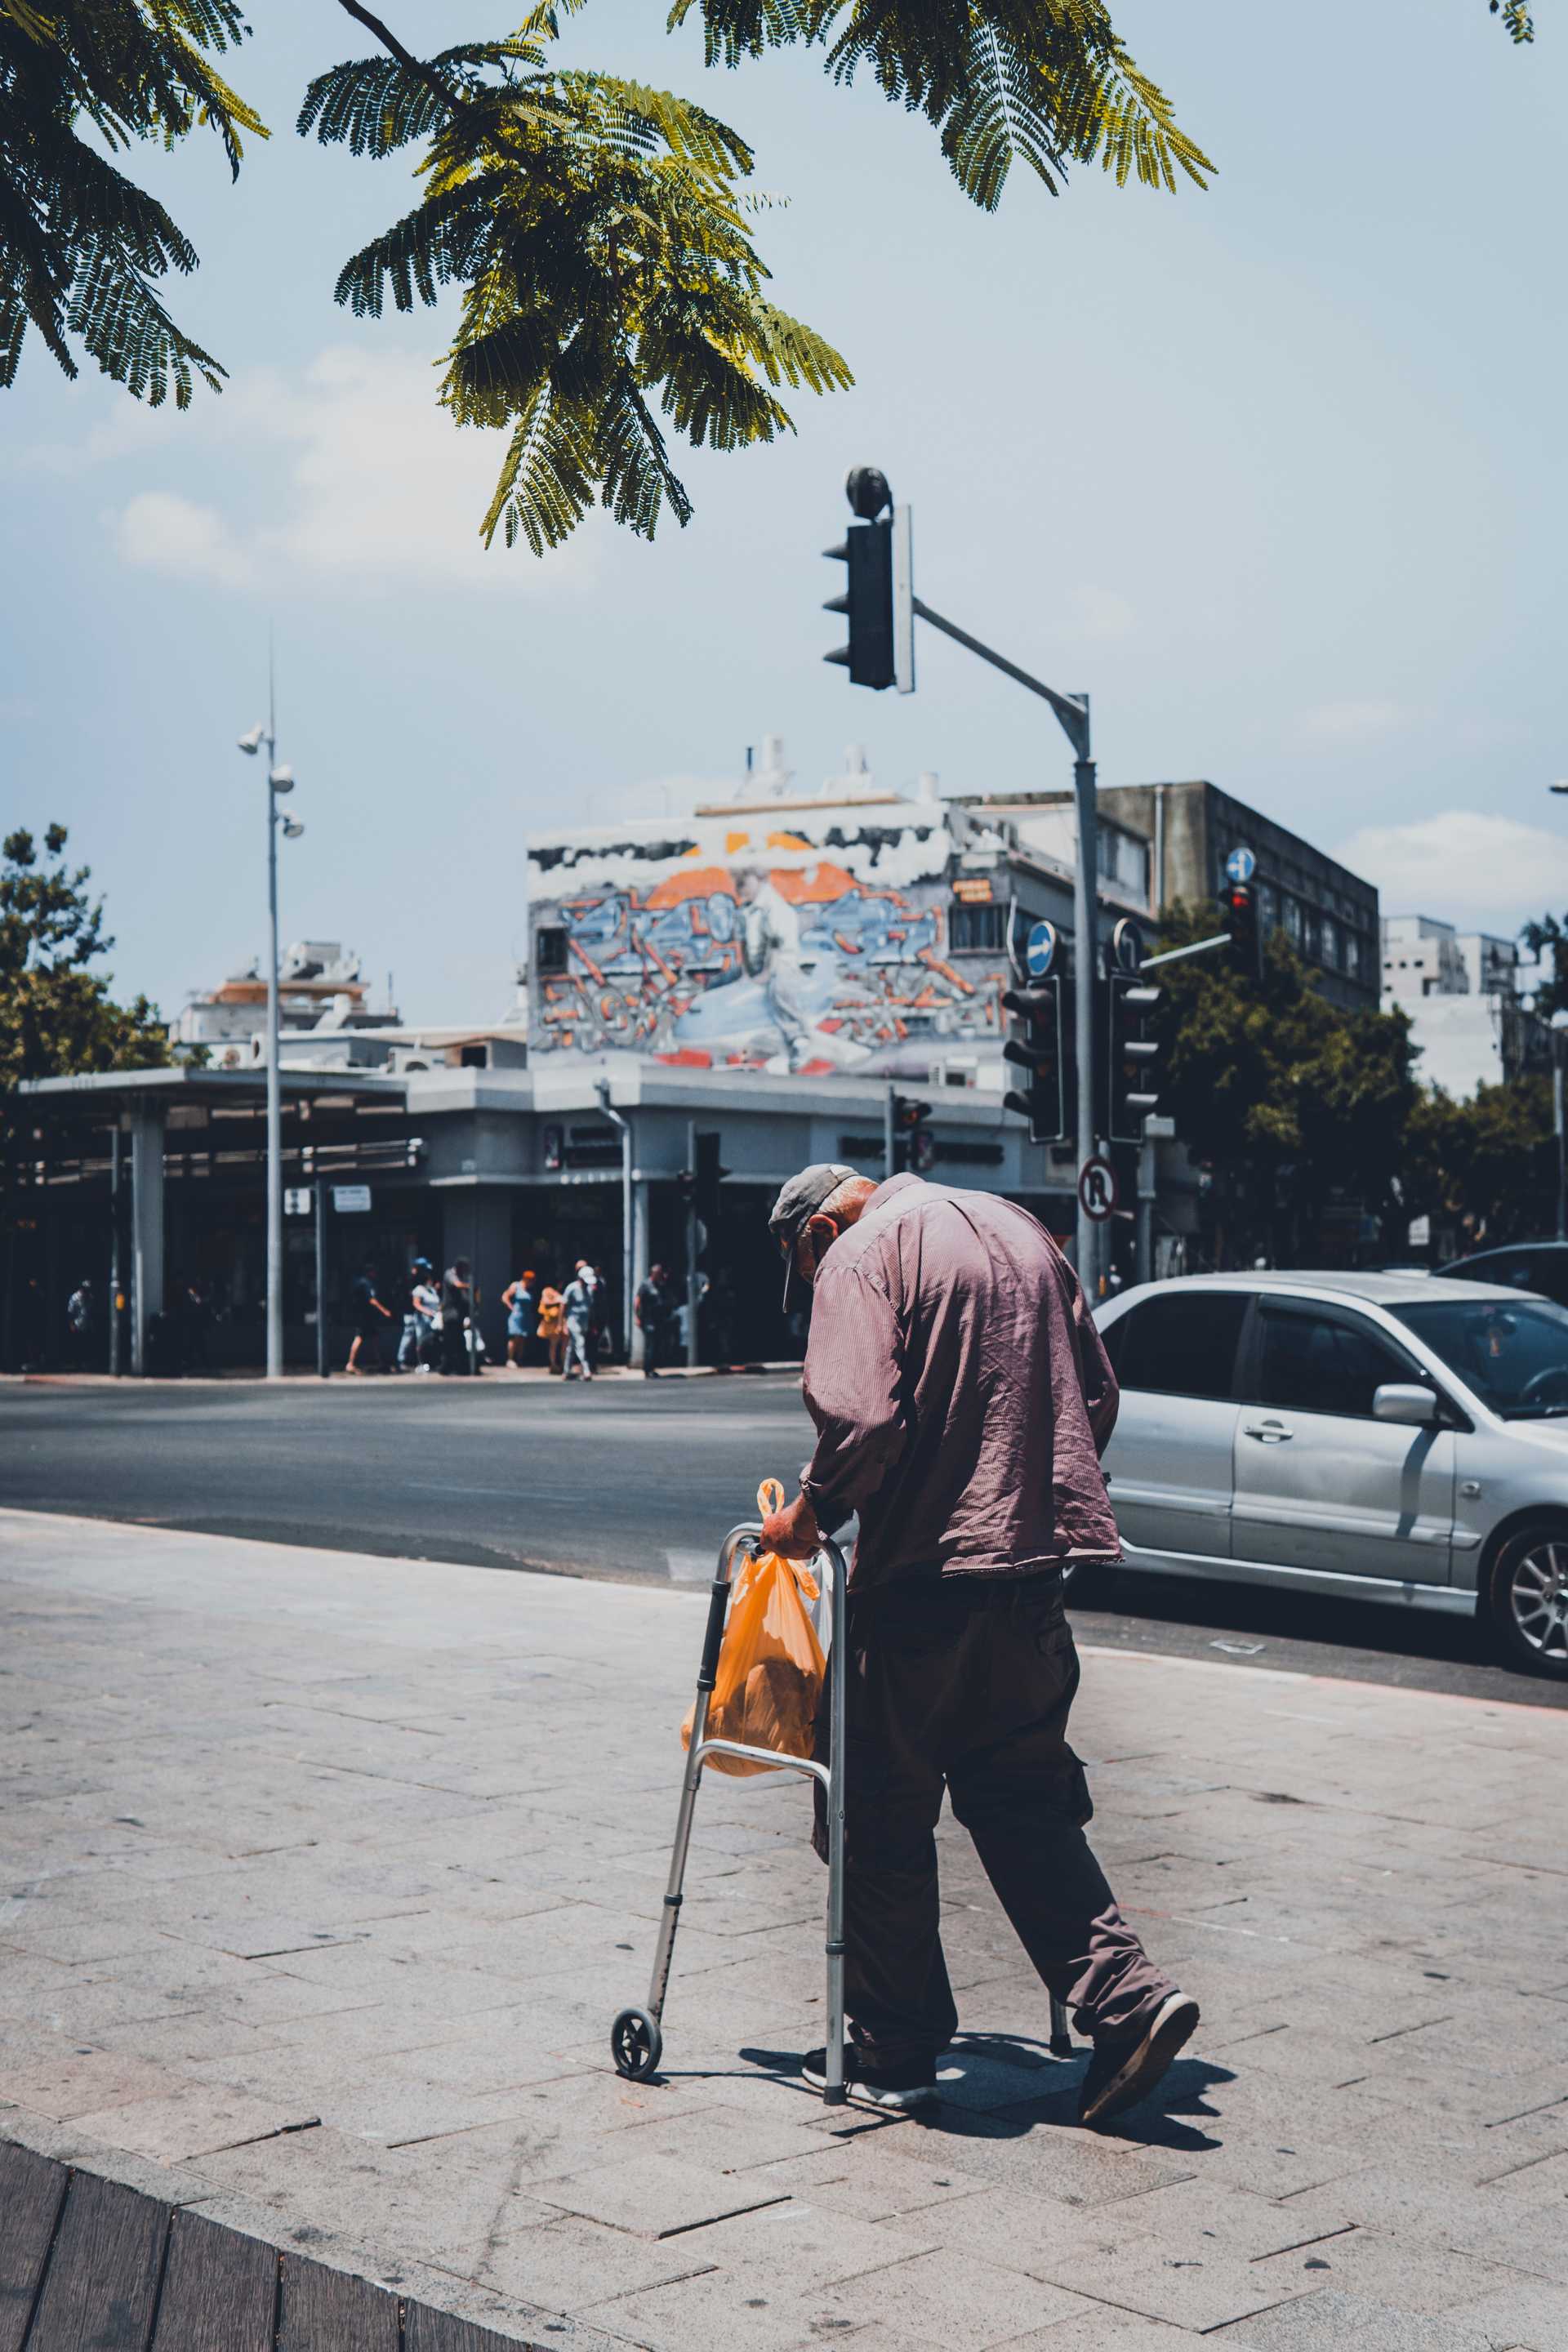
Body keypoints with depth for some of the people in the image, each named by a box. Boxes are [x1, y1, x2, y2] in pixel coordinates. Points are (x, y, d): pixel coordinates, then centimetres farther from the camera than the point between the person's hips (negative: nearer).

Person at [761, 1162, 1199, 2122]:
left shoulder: (861, 1257, -7)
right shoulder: (1017, 1228, 16)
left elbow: (861, 1417, -21)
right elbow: (1099, 1395, 17)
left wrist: (812, 1512, -6)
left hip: (924, 1569, -7)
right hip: (1037, 1555, 7)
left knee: (885, 1814, 6)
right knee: (1022, 1799, 16)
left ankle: (894, 2051, 15)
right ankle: (1127, 1996, 5)